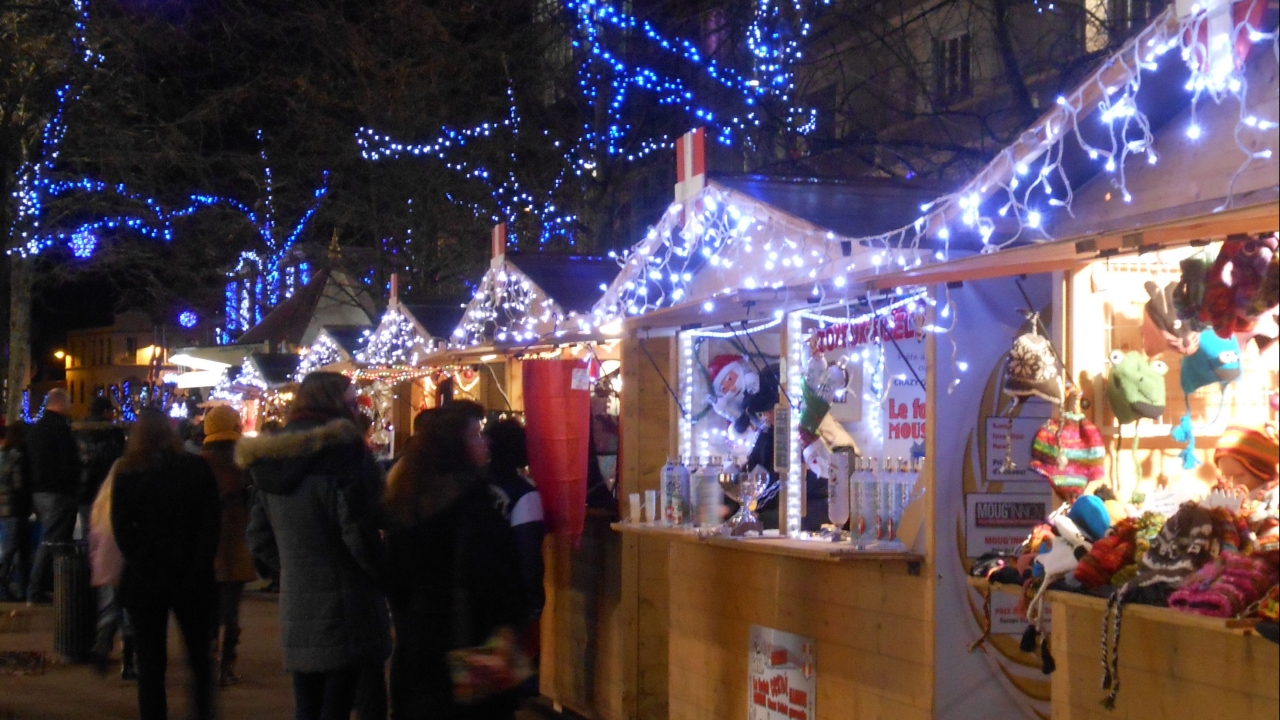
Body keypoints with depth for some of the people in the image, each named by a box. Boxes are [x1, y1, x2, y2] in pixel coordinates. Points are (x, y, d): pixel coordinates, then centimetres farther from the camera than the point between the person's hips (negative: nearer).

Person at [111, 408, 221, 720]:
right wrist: (198, 570, -3)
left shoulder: (126, 474, -2)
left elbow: (122, 529, -7)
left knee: (150, 663, 5)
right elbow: (212, 523, -4)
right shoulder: (198, 468, 0)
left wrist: (143, 567, -5)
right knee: (199, 657, 15)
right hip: (192, 578, 1)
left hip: (145, 580, -1)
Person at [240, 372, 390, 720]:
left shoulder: (271, 457, 11)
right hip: (343, 609, -6)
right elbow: (359, 532, -17)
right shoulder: (340, 448, -12)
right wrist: (385, 575, -3)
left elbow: (259, 540, 14)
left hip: (295, 612, 7)